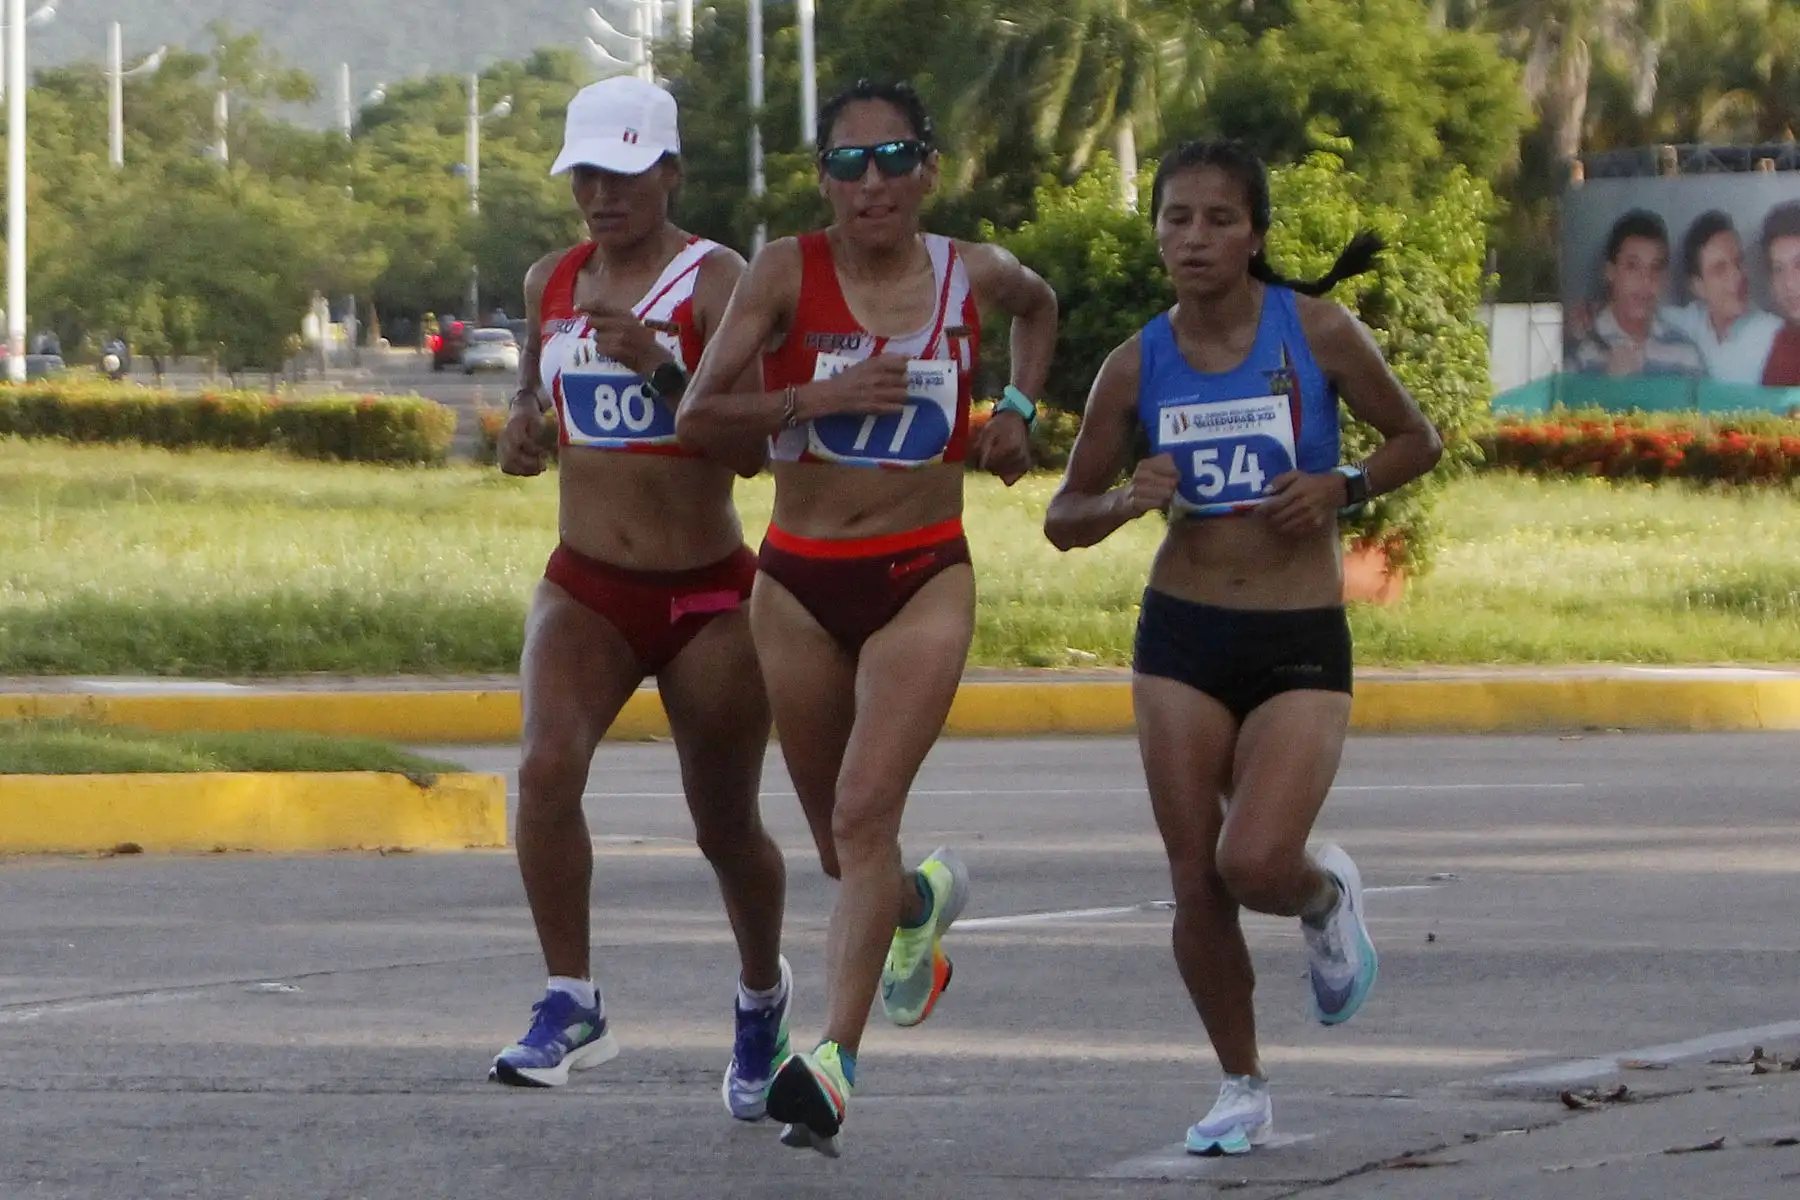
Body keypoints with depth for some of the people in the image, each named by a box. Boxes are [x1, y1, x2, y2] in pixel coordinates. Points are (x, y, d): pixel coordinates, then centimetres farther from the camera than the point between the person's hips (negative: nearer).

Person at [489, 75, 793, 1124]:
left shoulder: (715, 280, -10)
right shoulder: (554, 281, 6)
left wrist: (661, 370, -32)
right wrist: (522, 427, 1)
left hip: (709, 595, -3)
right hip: (587, 590, 3)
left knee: (726, 824, 10)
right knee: (547, 768, -24)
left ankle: (764, 995, 38)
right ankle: (573, 1006, -18)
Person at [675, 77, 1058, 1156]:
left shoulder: (972, 275, 1)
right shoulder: (788, 272, -6)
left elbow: (1040, 304, 26)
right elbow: (698, 420, -11)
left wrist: (1019, 408, 12)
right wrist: (820, 396, -22)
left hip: (923, 580, -1)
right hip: (801, 582, 1)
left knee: (864, 814, -19)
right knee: (842, 846, 14)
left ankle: (835, 1063, -24)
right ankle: (924, 902, 50)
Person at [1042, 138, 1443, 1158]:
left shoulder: (1316, 333, -7)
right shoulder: (1138, 367, 0)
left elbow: (1418, 440, 6)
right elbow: (1064, 517, 7)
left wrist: (1343, 488, -13)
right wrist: (1125, 502, -14)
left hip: (1302, 644, -3)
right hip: (1182, 638, 3)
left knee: (1255, 862, -19)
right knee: (1196, 884, 1)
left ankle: (1328, 896, 18)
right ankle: (1244, 1090, 19)